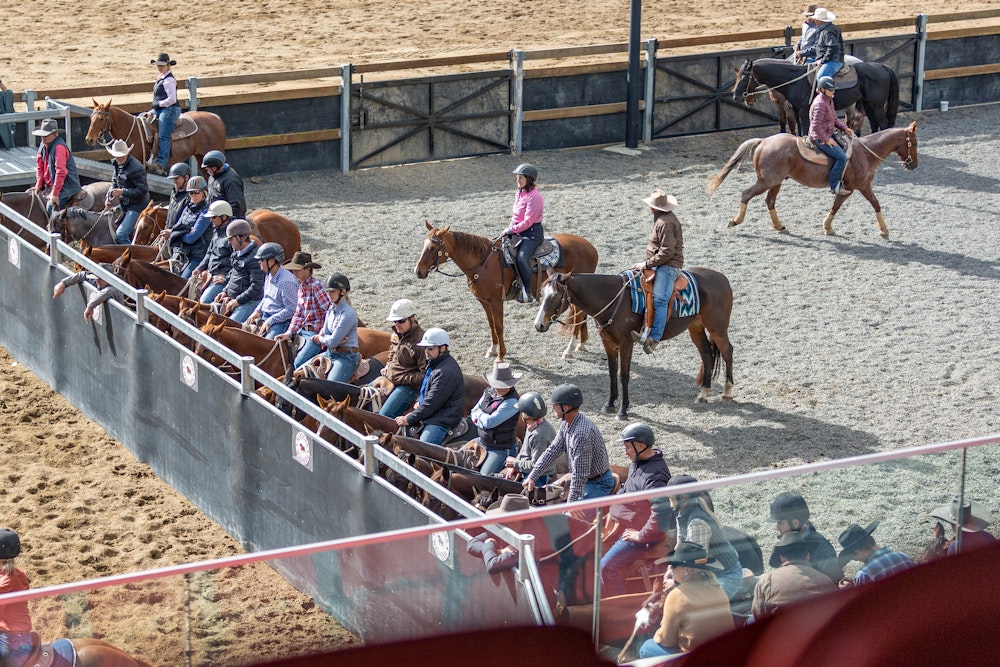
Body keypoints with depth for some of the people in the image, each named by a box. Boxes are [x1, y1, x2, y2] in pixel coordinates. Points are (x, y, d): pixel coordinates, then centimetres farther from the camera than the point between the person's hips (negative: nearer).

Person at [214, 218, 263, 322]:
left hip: (250, 301, -10)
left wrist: (237, 301, -17)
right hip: (232, 298, 10)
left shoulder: (254, 258, -17)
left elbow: (256, 288, -20)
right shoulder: (236, 254, 14)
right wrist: (225, 291, 12)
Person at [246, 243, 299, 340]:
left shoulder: (286, 281, -19)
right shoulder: (269, 276, 11)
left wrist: (269, 321, -19)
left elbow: (291, 310, -20)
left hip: (280, 321, -10)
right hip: (264, 316, 10)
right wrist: (257, 311, 9)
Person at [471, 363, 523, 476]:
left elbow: (489, 422, -26)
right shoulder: (489, 392, 2)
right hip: (482, 441, 8)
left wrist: (479, 414, -6)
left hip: (501, 450, -8)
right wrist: (483, 418, -16)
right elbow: (474, 412, 6)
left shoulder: (512, 402, -24)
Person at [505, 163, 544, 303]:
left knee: (521, 258, -31)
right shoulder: (519, 194, 13)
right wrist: (509, 227, 7)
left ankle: (527, 291, -26)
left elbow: (528, 222, -20)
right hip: (518, 231, 10)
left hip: (532, 233, -10)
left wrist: (512, 230, -15)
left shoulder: (534, 197, -17)